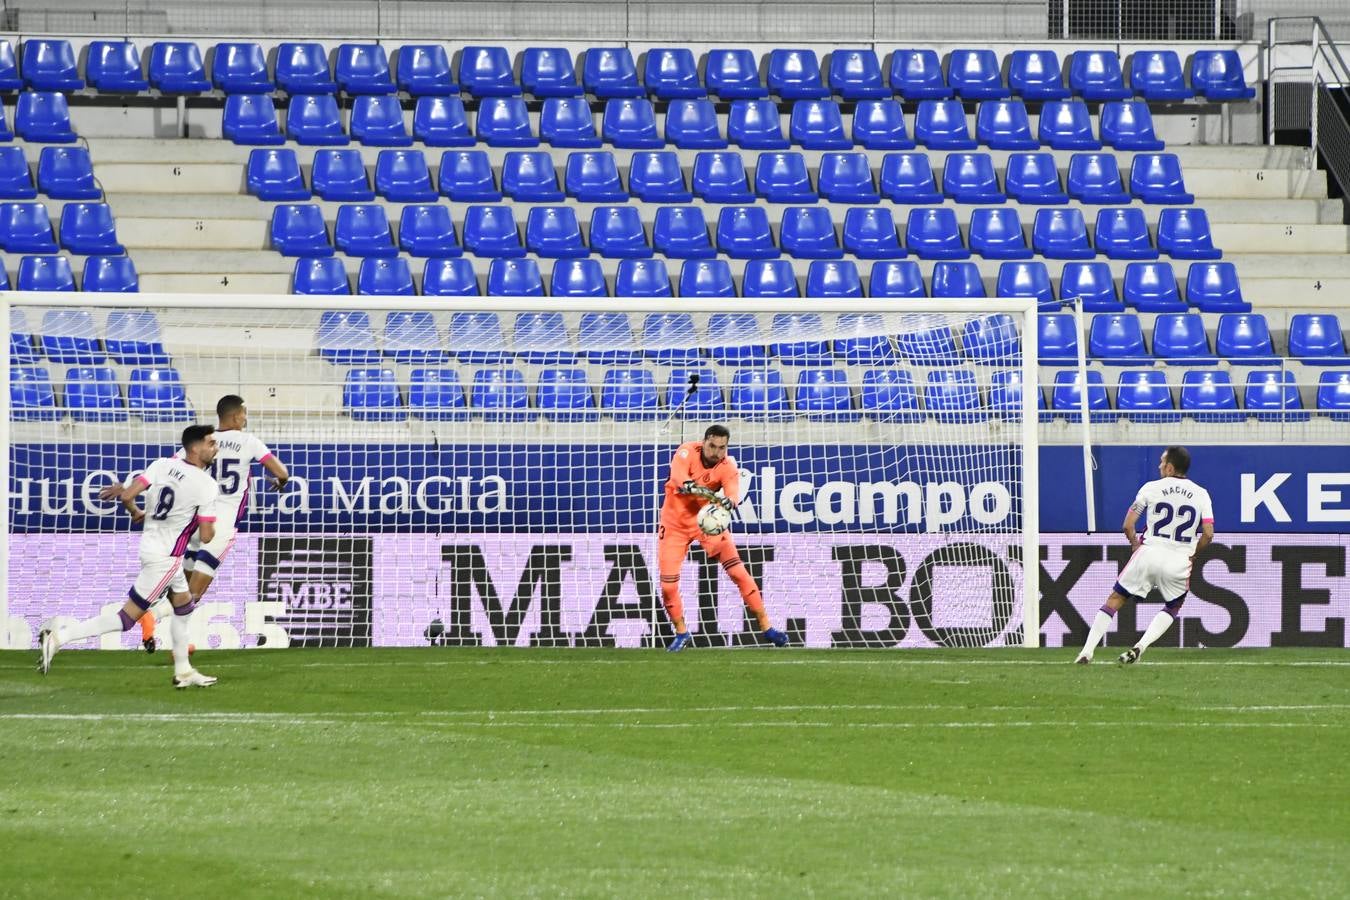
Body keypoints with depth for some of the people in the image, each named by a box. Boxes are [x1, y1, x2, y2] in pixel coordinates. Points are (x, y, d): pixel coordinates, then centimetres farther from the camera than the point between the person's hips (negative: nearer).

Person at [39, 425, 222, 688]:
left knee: (184, 605, 25)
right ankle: (58, 637, -13)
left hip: (150, 545, 8)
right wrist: (211, 523, 7)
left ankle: (183, 672, 34)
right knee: (126, 618, -4)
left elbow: (127, 497, -7)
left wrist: (137, 513, 15)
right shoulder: (207, 486, -17)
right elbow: (206, 536, -16)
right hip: (166, 557, -8)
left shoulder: (162, 465, -1)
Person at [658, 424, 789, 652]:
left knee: (738, 571, -9)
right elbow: (678, 476, -38)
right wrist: (691, 487, -59)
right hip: (675, 523, -1)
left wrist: (728, 502, -58)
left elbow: (733, 493, -34)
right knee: (668, 584, -7)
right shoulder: (688, 452, -19)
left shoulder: (727, 467, -15)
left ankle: (765, 626, 1)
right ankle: (681, 633, 17)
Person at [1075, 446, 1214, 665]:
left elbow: (1127, 526, 1)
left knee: (1115, 600, 11)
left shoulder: (1151, 488, 1)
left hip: (1149, 554, -1)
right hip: (1179, 561, 1)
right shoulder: (1201, 495, 5)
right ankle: (1140, 646, 2)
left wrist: (1135, 544, 20)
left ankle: (1087, 652, 2)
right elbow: (1208, 534, 0)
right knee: (1173, 608, 24)